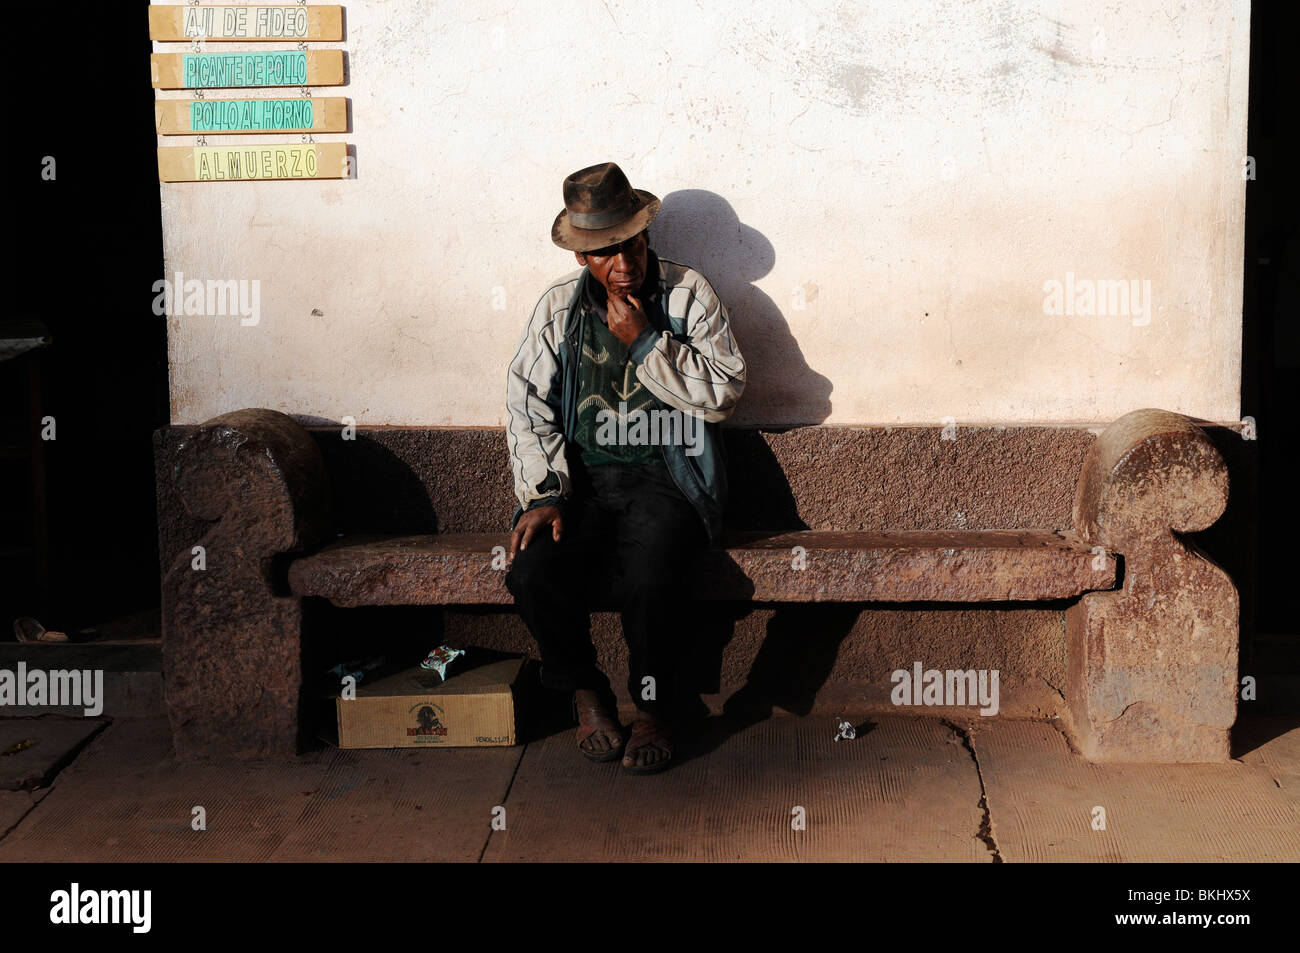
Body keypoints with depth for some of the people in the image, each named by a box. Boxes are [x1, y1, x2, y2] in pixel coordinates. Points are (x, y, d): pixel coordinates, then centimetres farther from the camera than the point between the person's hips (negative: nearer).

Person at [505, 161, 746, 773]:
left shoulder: (687, 293, 3)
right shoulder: (560, 305, 8)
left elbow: (723, 393, -5)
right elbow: (527, 406, 4)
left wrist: (645, 341, -13)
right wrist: (544, 493, -9)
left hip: (665, 477, -2)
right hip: (581, 476, 2)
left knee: (649, 578, -32)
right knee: (533, 571, -26)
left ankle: (655, 705, -3)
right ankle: (585, 690, 3)